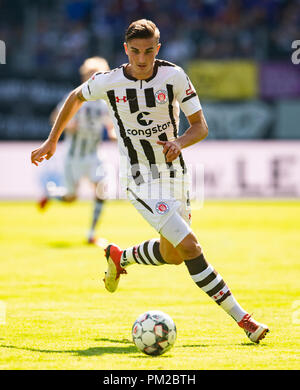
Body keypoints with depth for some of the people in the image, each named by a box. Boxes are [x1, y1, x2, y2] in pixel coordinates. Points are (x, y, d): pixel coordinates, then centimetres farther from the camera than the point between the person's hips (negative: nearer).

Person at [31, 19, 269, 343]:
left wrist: (179, 142, -24)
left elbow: (201, 126, -3)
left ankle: (119, 257, 46)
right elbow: (75, 98, 11)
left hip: (176, 175, 4)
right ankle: (242, 319, -16)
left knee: (172, 254, 17)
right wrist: (52, 141, 17)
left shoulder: (174, 76, -8)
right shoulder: (108, 82, -10)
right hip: (142, 182, -4)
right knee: (190, 247, -18)